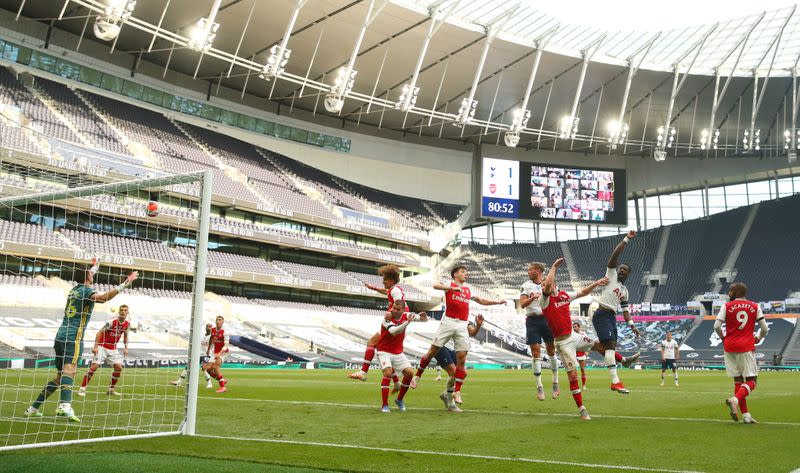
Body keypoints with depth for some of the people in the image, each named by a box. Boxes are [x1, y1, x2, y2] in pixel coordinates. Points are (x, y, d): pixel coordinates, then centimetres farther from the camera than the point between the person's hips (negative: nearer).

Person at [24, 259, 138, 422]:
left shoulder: (75, 289, 20)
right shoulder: (86, 290, -4)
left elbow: (86, 278, 45)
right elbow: (102, 297, -27)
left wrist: (94, 268, 61)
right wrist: (122, 286, -31)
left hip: (61, 335, 9)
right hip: (73, 336, -9)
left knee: (60, 376, 16)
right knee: (69, 370, -26)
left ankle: (33, 408, 19)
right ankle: (64, 406, -45)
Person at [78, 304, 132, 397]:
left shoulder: (127, 324, -2)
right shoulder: (112, 322, -20)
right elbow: (100, 332, -17)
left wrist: (125, 348, 8)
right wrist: (95, 346, -23)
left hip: (113, 348, 5)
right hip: (102, 346, -5)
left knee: (119, 367, -4)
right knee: (94, 366, -14)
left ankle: (111, 389, 11)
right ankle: (82, 389, -4)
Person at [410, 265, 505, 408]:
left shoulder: (468, 290, 20)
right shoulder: (450, 285, 5)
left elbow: (482, 301, 33)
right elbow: (435, 286, -15)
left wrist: (497, 302, 22)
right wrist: (452, 288, -26)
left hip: (462, 326, 4)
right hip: (448, 322, -4)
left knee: (462, 358, -3)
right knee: (432, 352, 0)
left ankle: (457, 392, 4)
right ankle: (417, 376, 20)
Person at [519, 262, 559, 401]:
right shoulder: (526, 286, 4)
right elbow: (522, 304, -8)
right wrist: (532, 298, -25)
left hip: (547, 319, 1)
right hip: (532, 320, -1)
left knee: (551, 350, 5)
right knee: (536, 352, -4)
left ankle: (555, 383, 19)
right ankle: (539, 386, 2)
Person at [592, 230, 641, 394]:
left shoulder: (625, 290, 22)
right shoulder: (611, 274, 3)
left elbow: (625, 310, 22)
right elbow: (615, 255, -8)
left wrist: (632, 325, 11)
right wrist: (626, 239, -11)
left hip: (612, 317, 8)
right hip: (601, 315, -8)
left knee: (610, 347, 9)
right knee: (610, 345, -16)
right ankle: (615, 381, -22)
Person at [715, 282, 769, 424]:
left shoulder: (727, 306, 1)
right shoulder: (755, 307, 5)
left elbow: (717, 326, -7)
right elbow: (765, 329, 4)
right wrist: (757, 339, 22)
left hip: (729, 346, 2)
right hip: (746, 346, -1)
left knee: (738, 380, 9)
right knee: (751, 380, 1)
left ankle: (745, 415, 9)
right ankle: (735, 399, -26)